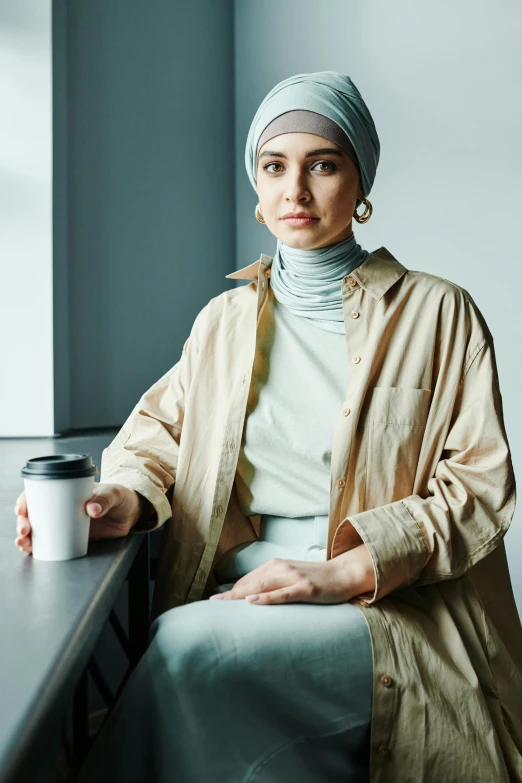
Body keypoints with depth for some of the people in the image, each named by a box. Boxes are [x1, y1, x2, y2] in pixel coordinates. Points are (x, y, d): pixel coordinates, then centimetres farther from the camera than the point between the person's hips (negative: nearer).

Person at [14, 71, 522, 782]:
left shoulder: (438, 314, 2)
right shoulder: (226, 320, 15)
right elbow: (162, 422, 17)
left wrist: (346, 569, -15)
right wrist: (124, 495, -8)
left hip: (394, 607, -3)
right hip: (243, 589, 3)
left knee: (191, 647, -30)